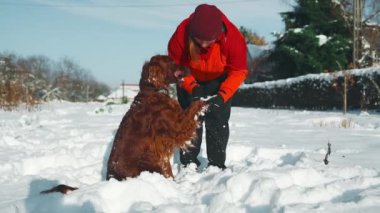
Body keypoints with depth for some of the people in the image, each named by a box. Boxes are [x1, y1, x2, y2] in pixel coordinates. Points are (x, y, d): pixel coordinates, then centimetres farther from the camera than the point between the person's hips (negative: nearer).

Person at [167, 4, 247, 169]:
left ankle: (217, 165, 4)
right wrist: (193, 87, -34)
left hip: (219, 80, 0)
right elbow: (176, 67, -20)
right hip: (189, 80, 1)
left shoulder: (233, 37, -36)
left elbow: (238, 72, -25)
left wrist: (222, 95, -37)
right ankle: (189, 163, 8)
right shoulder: (181, 34, -35)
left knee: (217, 122, -5)